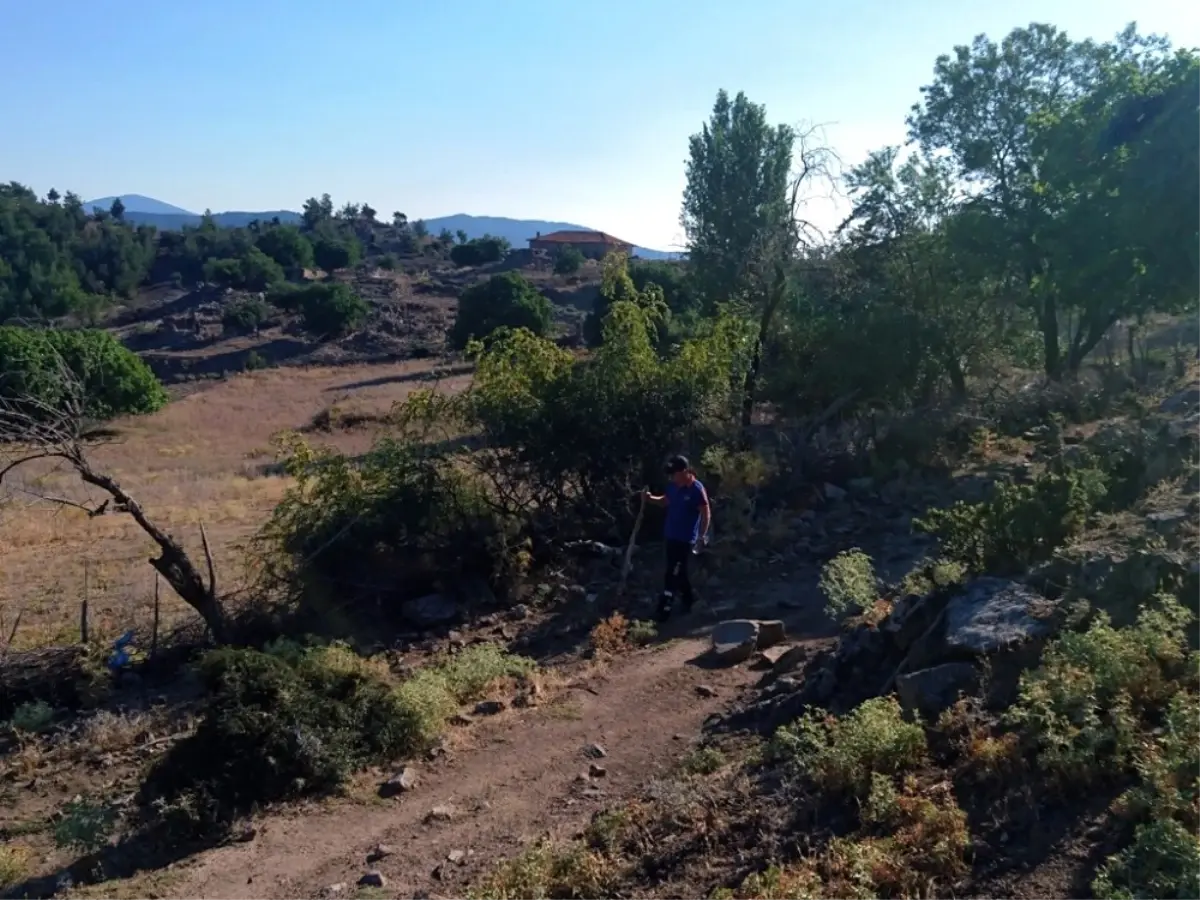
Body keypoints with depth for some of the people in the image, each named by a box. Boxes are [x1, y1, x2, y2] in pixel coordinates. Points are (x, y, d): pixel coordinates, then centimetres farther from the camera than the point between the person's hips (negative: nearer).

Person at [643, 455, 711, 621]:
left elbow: (706, 514, -14)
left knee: (672, 574, -5)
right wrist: (651, 498, -1)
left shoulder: (697, 490, -19)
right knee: (678, 572, 18)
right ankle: (689, 600, 36)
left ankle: (664, 610, 1)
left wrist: (702, 536, -16)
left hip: (685, 539, -8)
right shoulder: (673, 486, 2)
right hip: (671, 536, 8)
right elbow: (665, 501, 19)